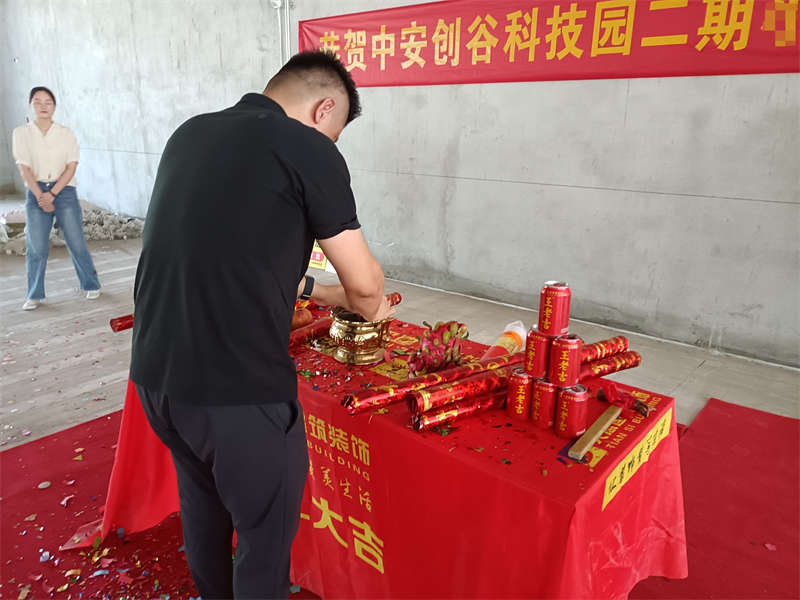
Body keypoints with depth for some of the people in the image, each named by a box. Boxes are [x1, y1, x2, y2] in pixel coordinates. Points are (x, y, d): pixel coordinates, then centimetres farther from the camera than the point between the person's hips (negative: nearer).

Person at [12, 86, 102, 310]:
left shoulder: (66, 134, 2)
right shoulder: (21, 133, 4)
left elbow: (71, 167, -2)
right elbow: (24, 169, 0)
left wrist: (52, 194, -11)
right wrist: (40, 196, -11)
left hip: (64, 191, -1)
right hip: (36, 192, 1)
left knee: (76, 243, -2)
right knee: (36, 248, -1)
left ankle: (91, 285, 15)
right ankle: (34, 295, 11)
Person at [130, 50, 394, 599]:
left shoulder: (191, 133, 10)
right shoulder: (307, 150, -11)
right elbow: (364, 284, -8)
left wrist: (309, 288, 24)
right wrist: (373, 308, 15)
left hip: (155, 373, 8)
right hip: (238, 389, -8)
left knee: (202, 501, 29)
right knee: (266, 533, 14)